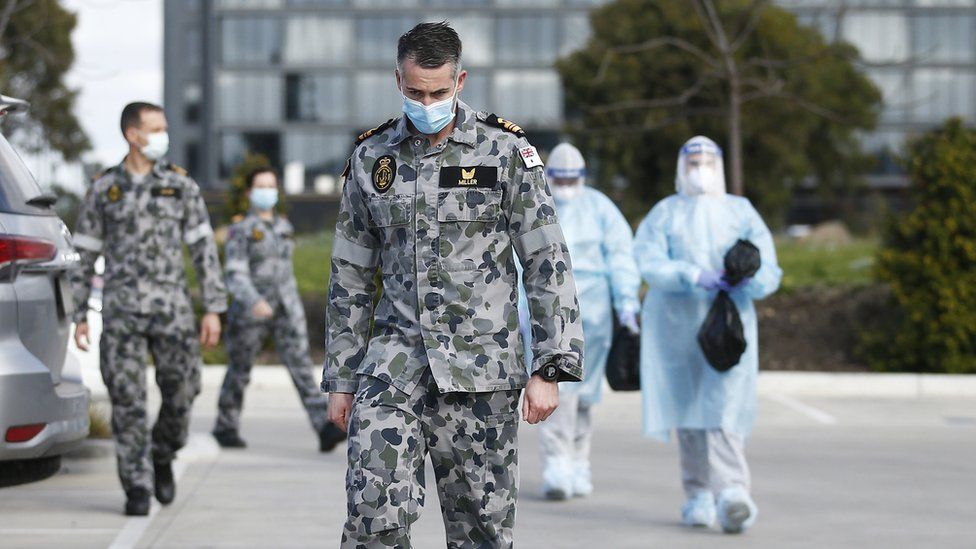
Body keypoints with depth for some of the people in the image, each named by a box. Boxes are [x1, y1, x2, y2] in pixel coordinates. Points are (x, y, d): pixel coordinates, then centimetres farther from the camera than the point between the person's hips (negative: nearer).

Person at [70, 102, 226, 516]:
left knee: (181, 394, -2)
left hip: (172, 309, 0)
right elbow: (85, 255, 10)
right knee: (127, 400, -4)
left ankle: (162, 457, 26)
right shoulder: (103, 190, 7)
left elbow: (204, 250, 4)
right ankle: (138, 487, 3)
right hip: (121, 310, 0)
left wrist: (213, 309, -4)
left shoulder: (181, 186, 6)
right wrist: (79, 315, 5)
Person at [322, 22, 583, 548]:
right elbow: (350, 276, 14)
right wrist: (340, 378, 12)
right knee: (376, 505, -15)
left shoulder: (506, 152, -1)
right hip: (395, 353, 2)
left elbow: (547, 264, -1)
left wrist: (549, 369, -8)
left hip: (481, 361, -1)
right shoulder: (371, 158, 8)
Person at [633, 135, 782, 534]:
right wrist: (694, 276, -24)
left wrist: (752, 277, -23)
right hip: (676, 322, 1)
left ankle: (731, 495, -21)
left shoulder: (741, 212, 9)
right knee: (688, 410, 3)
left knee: (724, 408, -12)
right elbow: (649, 263, -9)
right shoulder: (664, 214, 8)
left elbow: (769, 272, 1)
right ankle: (699, 497, 10)